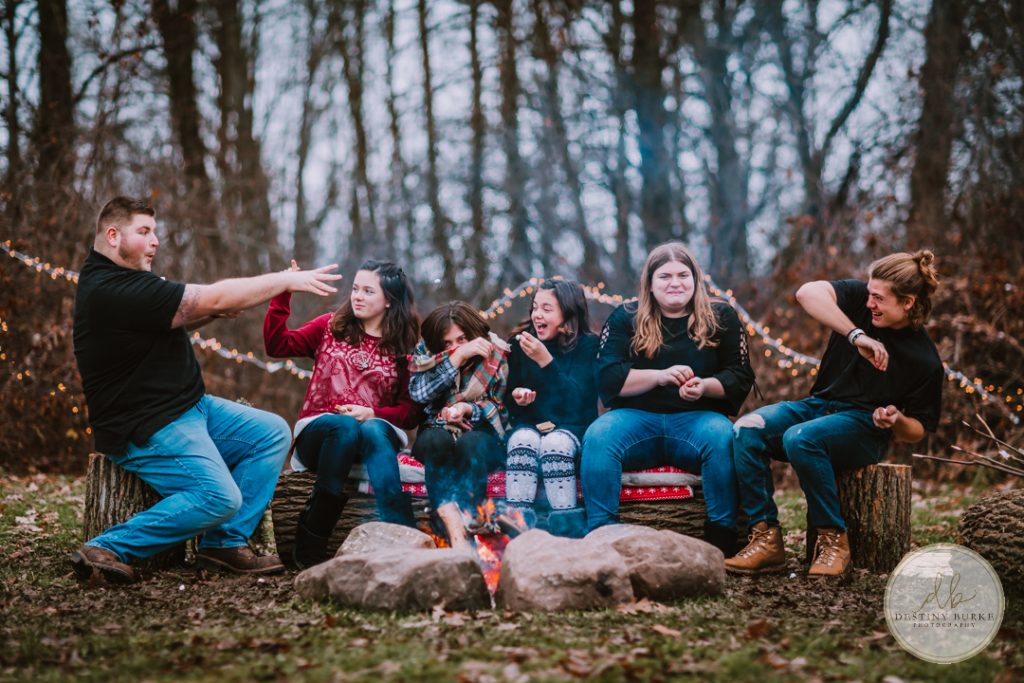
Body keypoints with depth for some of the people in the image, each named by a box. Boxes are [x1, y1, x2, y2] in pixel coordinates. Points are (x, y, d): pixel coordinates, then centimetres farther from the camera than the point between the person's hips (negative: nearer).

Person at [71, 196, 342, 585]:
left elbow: (180, 315, 15)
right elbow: (212, 299, -23)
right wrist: (287, 281, -17)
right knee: (219, 497, -25)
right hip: (147, 430, -11)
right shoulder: (112, 290, -23)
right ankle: (106, 549, -12)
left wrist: (218, 307, -6)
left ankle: (227, 542, 4)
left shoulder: (124, 280, 12)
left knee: (272, 433, 5)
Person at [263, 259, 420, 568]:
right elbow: (277, 346, 1)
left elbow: (410, 410, 5)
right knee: (345, 426, -36)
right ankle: (310, 542, -33)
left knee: (374, 431, -37)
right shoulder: (332, 327, 13)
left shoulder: (404, 348, 10)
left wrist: (373, 414, -14)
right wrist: (282, 296, -9)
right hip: (320, 433, 0)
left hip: (378, 431, 0)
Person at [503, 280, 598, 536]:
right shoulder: (519, 344, 8)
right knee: (523, 440, -32)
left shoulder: (587, 345, -2)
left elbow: (577, 400, -15)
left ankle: (568, 531, -33)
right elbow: (508, 396, 12)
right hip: (528, 425, 2)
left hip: (570, 428, -2)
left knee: (555, 443, -35)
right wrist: (516, 397, -12)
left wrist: (545, 360, -25)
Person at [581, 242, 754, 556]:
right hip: (636, 417, 0)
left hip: (697, 417, 0)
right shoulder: (625, 318, 10)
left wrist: (705, 386, -15)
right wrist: (660, 376, -16)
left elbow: (740, 377, 7)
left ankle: (722, 539, -29)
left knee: (722, 437, -35)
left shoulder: (720, 317, 11)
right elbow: (608, 378, -2)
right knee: (598, 435, -31)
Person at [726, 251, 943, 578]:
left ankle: (833, 540, -23)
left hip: (863, 426, -5)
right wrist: (857, 335, -27)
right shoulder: (860, 298, -1)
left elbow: (916, 431, 3)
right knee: (747, 428, -24)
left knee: (800, 438, -36)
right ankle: (767, 539, -25)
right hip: (818, 404, 5)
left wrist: (896, 420, -21)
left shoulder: (925, 362, -6)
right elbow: (808, 293, -20)